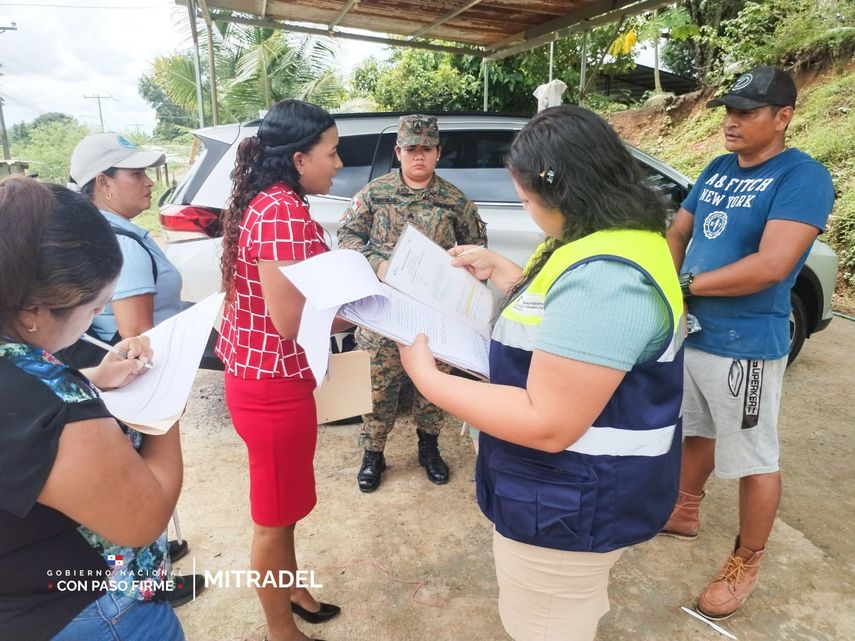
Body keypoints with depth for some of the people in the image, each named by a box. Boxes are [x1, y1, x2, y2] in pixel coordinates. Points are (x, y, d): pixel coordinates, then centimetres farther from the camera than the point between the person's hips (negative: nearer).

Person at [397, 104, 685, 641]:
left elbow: (547, 426, -31)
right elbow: (561, 317, 17)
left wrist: (428, 378, -24)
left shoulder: (603, 277, -32)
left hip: (576, 503, -10)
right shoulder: (618, 242, 4)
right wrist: (497, 269, 10)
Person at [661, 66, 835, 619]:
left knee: (754, 460, 8)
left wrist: (689, 284, -15)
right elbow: (677, 232, 13)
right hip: (688, 332, 7)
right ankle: (686, 511, 44)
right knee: (697, 432, 23)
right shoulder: (717, 170, 9)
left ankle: (747, 562, 26)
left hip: (746, 346, -7)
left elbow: (771, 266, -25)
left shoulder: (803, 176, -14)